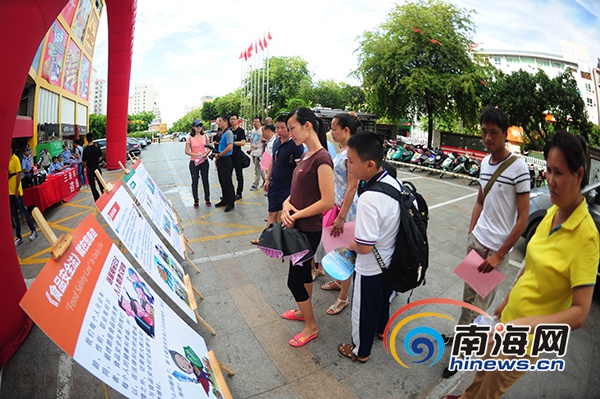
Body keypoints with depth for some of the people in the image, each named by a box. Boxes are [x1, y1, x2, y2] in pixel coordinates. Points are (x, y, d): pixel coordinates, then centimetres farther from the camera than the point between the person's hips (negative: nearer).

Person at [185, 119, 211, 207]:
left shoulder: (205, 136, 4)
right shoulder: (190, 138, -3)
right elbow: (186, 151, -4)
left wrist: (206, 153, -11)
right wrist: (196, 155, -18)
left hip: (204, 161, 2)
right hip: (193, 162, -2)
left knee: (205, 180, 8)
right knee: (194, 182, 4)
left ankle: (207, 199, 20)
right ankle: (195, 200, 16)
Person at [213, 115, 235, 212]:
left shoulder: (228, 132, -14)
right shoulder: (222, 133, 15)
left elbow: (229, 148, -25)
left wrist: (219, 155, -15)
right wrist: (217, 154, 7)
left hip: (226, 160, -10)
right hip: (221, 160, 10)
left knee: (227, 182, -4)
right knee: (222, 182, 16)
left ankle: (231, 203, 6)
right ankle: (225, 200, 28)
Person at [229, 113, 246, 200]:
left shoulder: (240, 131, -5)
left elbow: (243, 143, -16)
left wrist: (232, 142, -15)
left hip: (237, 156, -7)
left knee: (239, 175, 1)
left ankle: (239, 193, 8)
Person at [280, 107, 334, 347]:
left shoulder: (322, 158, -21)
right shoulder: (306, 156, 8)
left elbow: (327, 202, -24)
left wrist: (296, 215, -16)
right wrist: (286, 204, -6)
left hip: (308, 230, -9)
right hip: (297, 227, 9)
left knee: (294, 280, 3)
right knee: (303, 271, 23)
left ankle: (311, 327, 25)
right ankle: (303, 311, 45)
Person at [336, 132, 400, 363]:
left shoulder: (368, 198, -35)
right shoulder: (393, 182, -9)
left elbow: (364, 247, -31)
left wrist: (351, 245, -10)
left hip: (370, 269, -8)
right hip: (390, 261, 8)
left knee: (363, 310, 17)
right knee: (383, 298, 32)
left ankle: (360, 351, 41)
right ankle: (380, 329, 59)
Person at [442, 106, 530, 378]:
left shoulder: (518, 168, -14)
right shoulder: (484, 162, 5)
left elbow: (523, 217, -13)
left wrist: (498, 255, -13)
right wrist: (471, 236, 10)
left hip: (496, 249, -5)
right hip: (476, 241, 5)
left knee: (480, 303, 7)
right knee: (469, 294, 16)